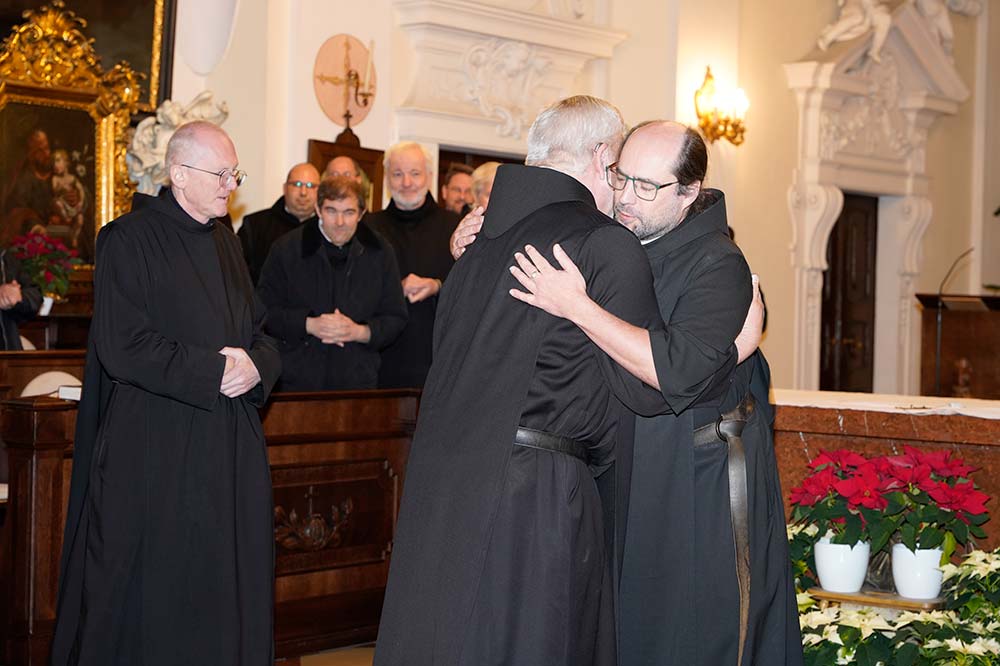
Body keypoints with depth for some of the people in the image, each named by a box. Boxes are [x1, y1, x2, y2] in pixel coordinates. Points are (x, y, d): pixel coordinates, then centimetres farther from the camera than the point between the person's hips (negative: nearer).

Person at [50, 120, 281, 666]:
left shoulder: (225, 243, 15)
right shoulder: (131, 239, -7)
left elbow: (259, 333, 17)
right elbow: (122, 346, -15)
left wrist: (255, 366, -6)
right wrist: (213, 371, -14)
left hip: (228, 447, 7)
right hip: (155, 448, -6)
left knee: (225, 588, 6)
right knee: (155, 594, -2)